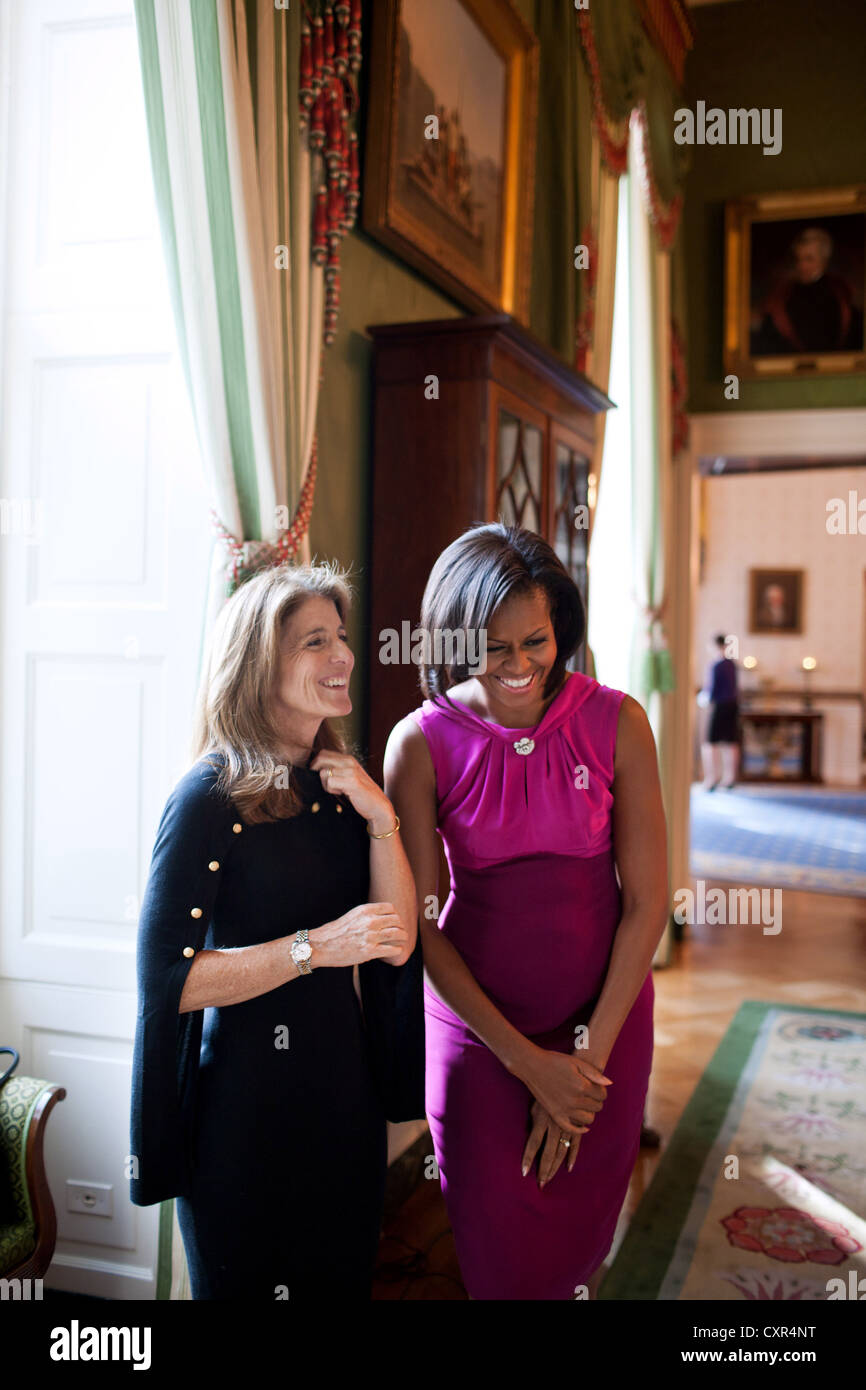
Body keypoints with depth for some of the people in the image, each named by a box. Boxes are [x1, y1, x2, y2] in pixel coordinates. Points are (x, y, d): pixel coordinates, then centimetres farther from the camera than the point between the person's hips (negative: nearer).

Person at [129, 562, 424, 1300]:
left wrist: (381, 820, -12)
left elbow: (396, 942, -1)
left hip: (346, 1083, 7)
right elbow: (166, 977, -19)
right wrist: (315, 947, -23)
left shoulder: (342, 783, 3)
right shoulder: (211, 797, -16)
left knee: (345, 1276, 22)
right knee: (251, 1281, 13)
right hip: (246, 1098, -6)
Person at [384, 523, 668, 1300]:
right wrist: (529, 1062, -11)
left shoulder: (616, 723, -8)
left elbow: (648, 900, -7)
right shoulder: (421, 744, -11)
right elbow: (420, 924, -9)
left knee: (579, 1247, 16)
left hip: (606, 1020, 1)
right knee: (501, 1258, 11)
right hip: (476, 1027, -1)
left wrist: (589, 1053, -10)